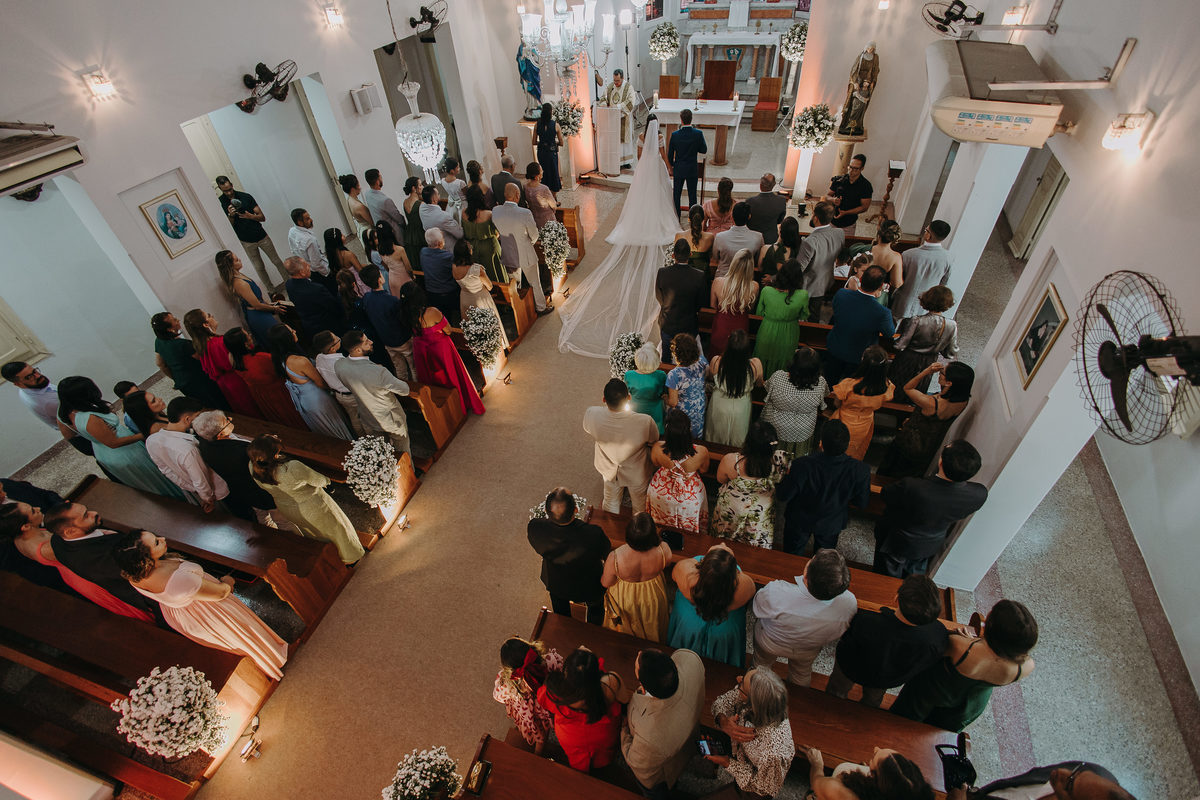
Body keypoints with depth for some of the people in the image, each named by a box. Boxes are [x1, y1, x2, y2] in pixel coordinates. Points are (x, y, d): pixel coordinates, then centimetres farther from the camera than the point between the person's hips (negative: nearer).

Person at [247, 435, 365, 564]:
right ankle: (349, 556, 45)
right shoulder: (293, 468, -44)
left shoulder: (253, 468, -25)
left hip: (286, 509, 6)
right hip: (312, 508, -6)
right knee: (334, 527, 23)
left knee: (310, 531, 35)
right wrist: (326, 480, -2)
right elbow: (320, 481, -25)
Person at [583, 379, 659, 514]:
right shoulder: (645, 422, -39)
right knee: (640, 507, 31)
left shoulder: (591, 415, -34)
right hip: (636, 474, -2)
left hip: (609, 470, 2)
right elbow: (654, 441, -15)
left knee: (611, 504, 33)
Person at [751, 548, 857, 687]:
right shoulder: (850, 603, -37)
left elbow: (757, 609, -23)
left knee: (762, 665, 34)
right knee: (802, 674, 37)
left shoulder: (775, 592, -47)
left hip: (769, 643, -2)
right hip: (807, 653, 2)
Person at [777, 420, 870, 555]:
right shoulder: (860, 470, -33)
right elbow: (863, 503, -13)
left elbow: (782, 497, -24)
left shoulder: (802, 465, -39)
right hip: (831, 525, 2)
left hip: (799, 522, -2)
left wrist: (788, 476, -6)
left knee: (792, 559, 29)